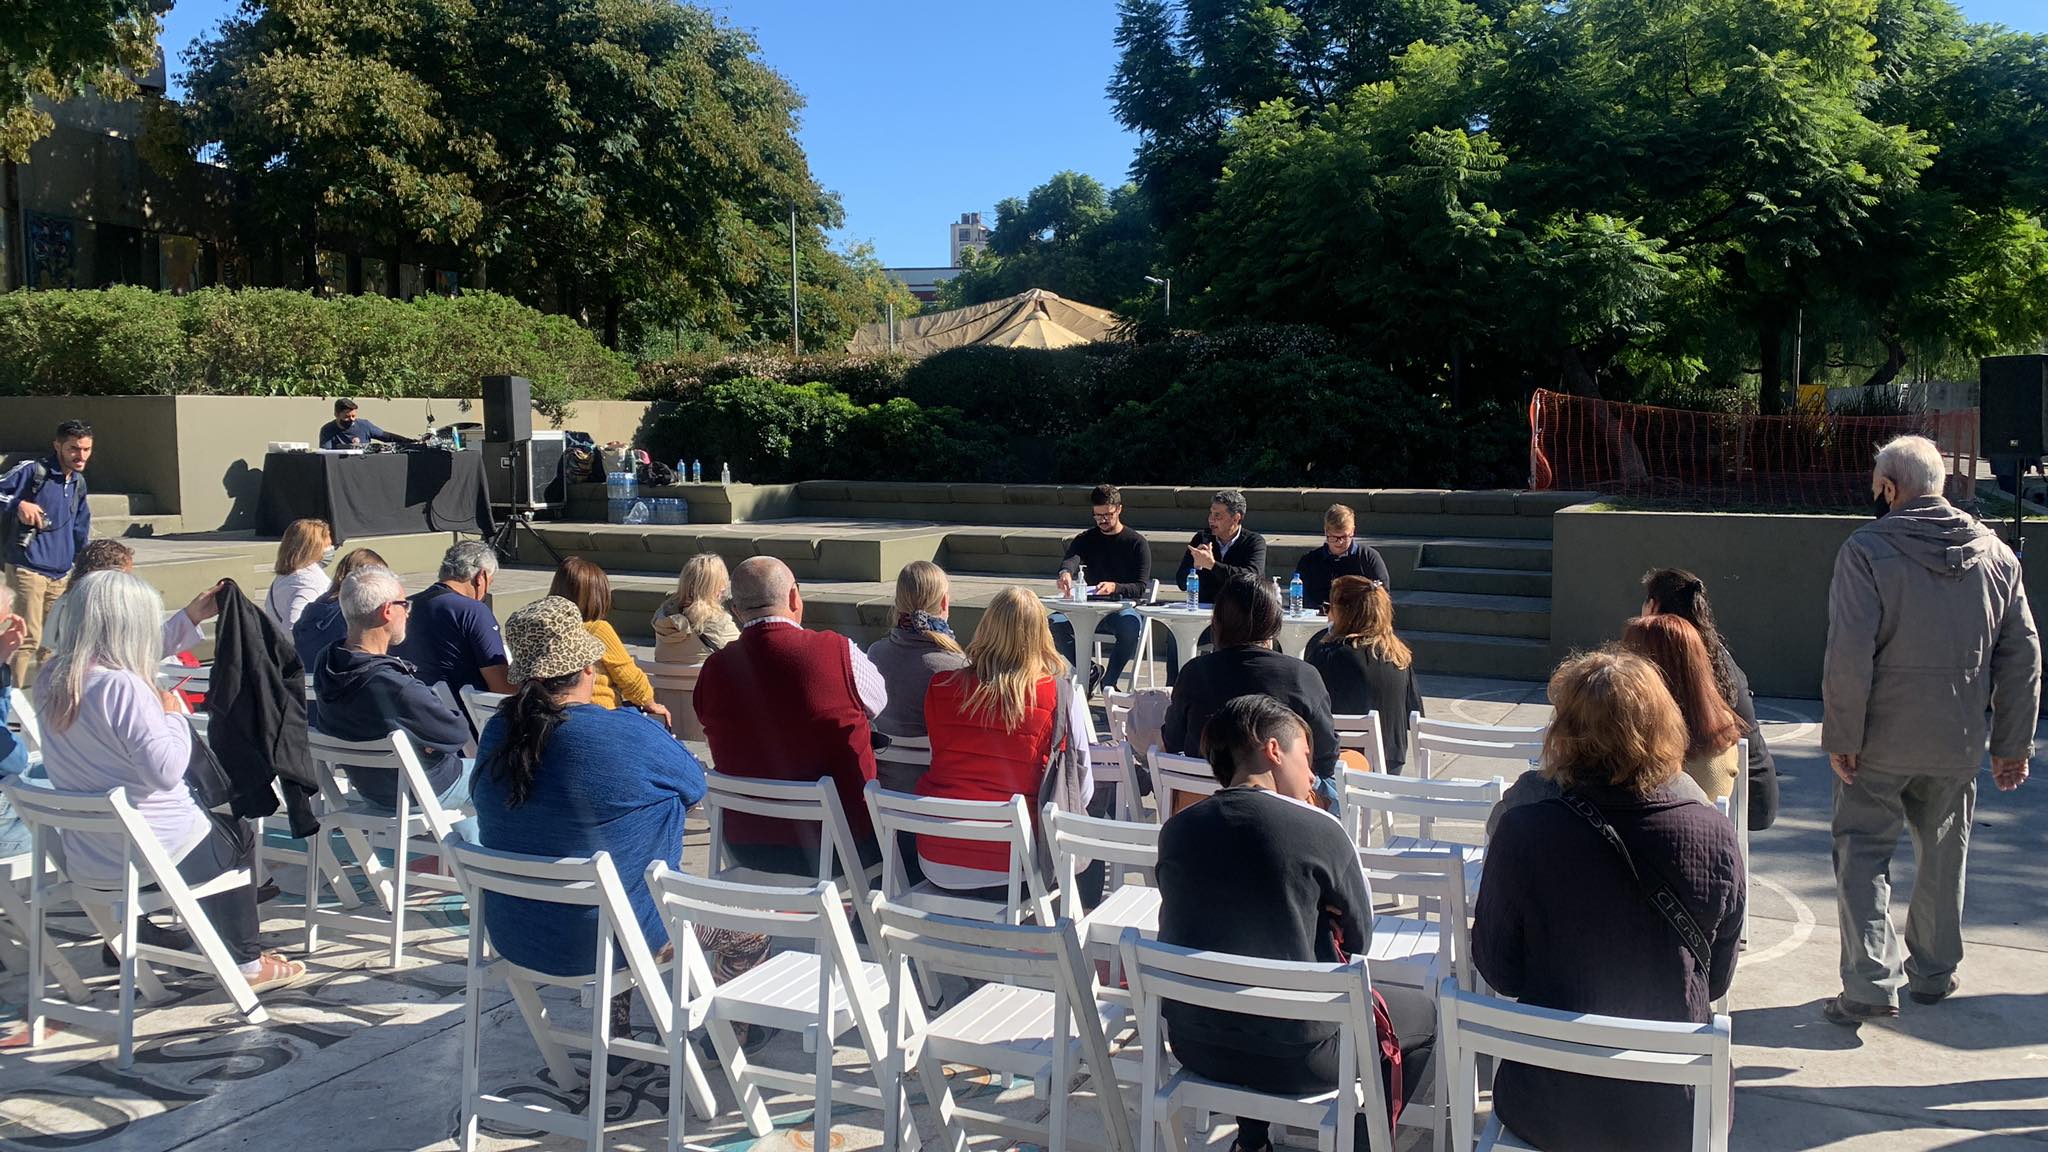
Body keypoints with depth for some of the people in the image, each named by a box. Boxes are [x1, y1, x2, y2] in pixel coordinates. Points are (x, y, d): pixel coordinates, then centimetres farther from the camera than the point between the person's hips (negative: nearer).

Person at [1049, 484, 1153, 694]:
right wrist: (1065, 572, -39)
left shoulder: (1137, 543, 2)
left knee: (1131, 625, -38)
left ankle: (1109, 681, -20)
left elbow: (1140, 588, -7)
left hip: (1125, 607, -3)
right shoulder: (1086, 539, 11)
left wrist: (1115, 587, -28)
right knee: (1055, 623, -24)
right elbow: (1072, 558, -13)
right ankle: (1090, 671, -6)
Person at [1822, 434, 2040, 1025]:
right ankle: (1934, 973, 32)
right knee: (1943, 854, 19)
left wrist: (1841, 737, -12)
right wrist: (2012, 744, 13)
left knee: (1863, 853, 5)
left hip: (1880, 740, -4)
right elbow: (2022, 656, 6)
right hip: (1958, 743, 5)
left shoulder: (1866, 550, -14)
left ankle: (1870, 982, -2)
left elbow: (1849, 655, -21)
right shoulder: (1997, 554, 3)